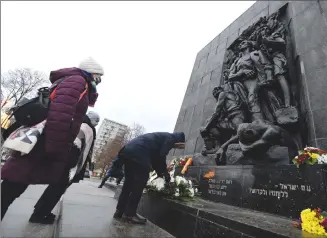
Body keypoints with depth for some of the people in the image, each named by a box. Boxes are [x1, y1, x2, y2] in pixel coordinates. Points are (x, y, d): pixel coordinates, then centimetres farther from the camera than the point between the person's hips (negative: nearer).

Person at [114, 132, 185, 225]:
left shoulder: (162, 136, 30)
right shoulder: (170, 138, 4)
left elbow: (154, 156, 29)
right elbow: (161, 156, -6)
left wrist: (160, 172, 28)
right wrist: (165, 173, 9)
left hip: (128, 151, 10)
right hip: (138, 154, -10)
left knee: (129, 183, 14)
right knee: (138, 185, -2)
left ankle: (119, 211, 20)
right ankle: (129, 214, 4)